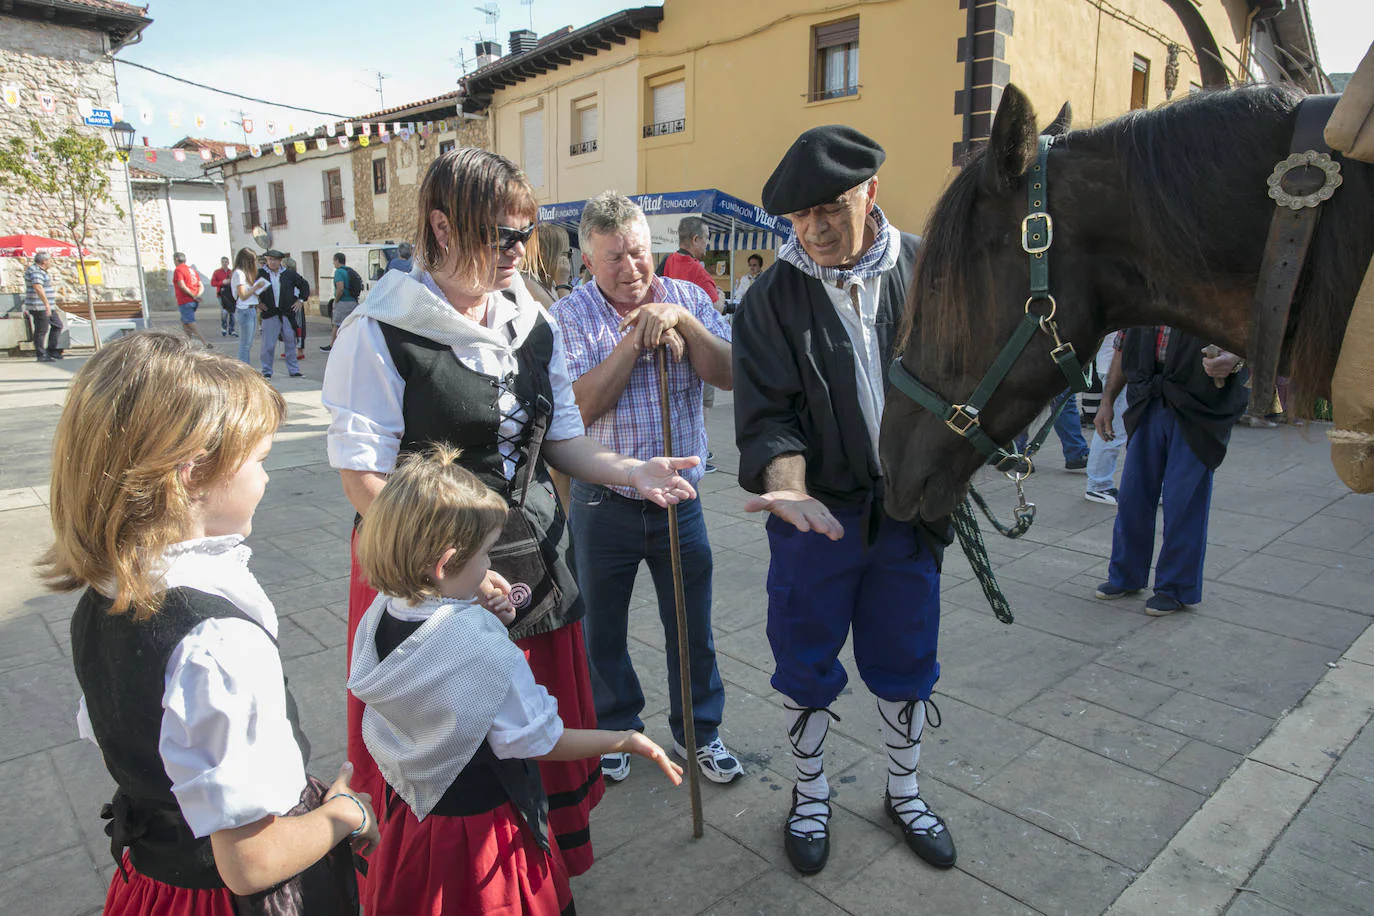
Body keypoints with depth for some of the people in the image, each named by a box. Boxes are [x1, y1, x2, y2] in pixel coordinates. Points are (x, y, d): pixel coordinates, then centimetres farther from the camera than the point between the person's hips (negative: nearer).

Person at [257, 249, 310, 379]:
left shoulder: (289, 274, 6)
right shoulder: (260, 274, 1)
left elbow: (304, 285, 17)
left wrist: (301, 300, 10)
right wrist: (257, 303, 4)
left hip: (288, 314, 2)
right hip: (269, 314, -2)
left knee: (291, 343, 9)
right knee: (268, 345, -1)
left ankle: (294, 370, 18)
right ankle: (267, 372, 9)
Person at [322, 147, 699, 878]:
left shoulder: (532, 324, 6)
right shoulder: (381, 331, -13)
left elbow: (560, 438, 9)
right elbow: (364, 477, -15)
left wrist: (631, 471, -9)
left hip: (532, 565, 6)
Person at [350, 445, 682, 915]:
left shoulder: (377, 617, -12)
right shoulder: (483, 648, -33)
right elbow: (536, 741, -23)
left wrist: (474, 614, 4)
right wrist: (625, 741, -13)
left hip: (411, 813, 7)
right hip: (482, 826, -6)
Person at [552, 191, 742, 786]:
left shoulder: (688, 299, 1)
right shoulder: (569, 318, -6)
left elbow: (728, 375, -10)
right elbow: (582, 407, -18)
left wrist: (680, 320, -21)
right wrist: (634, 340, -21)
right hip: (604, 506, -1)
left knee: (691, 626, 14)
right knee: (603, 630, 15)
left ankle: (698, 730, 36)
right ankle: (614, 730, 39)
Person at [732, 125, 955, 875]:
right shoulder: (772, 298, -9)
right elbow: (766, 415, -11)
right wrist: (789, 489, -28)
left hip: (909, 505, 2)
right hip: (816, 510, -1)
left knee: (907, 664, 17)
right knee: (806, 666, 13)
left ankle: (904, 791, 42)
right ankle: (810, 797, 38)